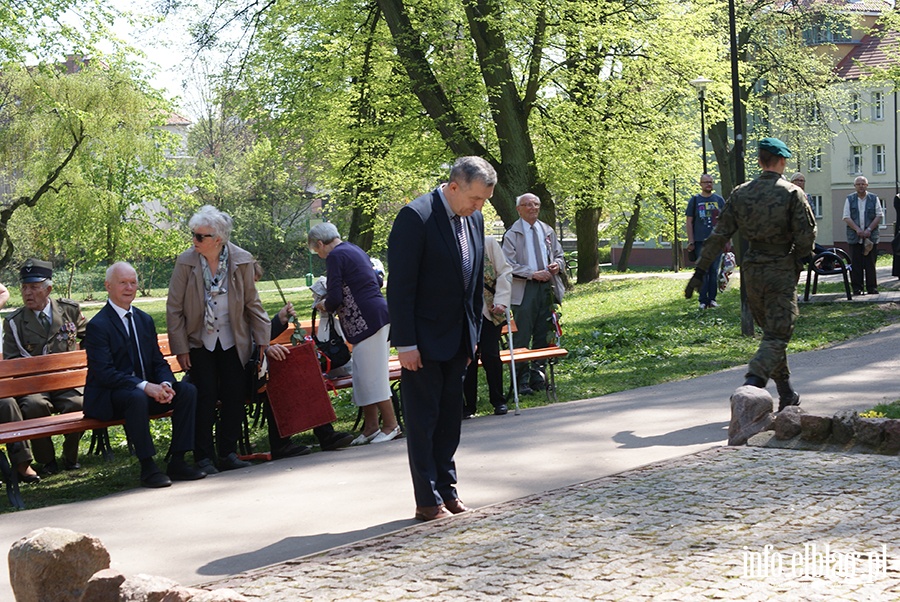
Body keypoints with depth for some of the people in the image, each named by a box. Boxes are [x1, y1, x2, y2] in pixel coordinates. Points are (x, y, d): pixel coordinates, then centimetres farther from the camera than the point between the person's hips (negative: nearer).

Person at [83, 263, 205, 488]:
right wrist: (144, 386, -30)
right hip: (107, 398, -7)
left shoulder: (145, 320, 13)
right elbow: (104, 373, -20)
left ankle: (177, 462, -11)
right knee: (136, 397, -38)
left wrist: (166, 384, -13)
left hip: (146, 389, 7)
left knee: (187, 391, -14)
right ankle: (148, 467, -28)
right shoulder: (97, 325, -10)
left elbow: (159, 362, 11)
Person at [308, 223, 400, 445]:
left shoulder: (335, 256, -9)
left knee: (371, 375, -4)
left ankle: (390, 425, 0)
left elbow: (335, 298, -16)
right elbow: (376, 283, 26)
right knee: (364, 374, 12)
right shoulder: (355, 250, 19)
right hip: (377, 315, 10)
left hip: (368, 320, -10)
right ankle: (371, 426, 15)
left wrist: (324, 306, 7)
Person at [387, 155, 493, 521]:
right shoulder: (416, 217, -17)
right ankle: (428, 501, 5)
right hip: (424, 339, -7)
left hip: (457, 339, 7)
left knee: (450, 418, 13)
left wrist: (473, 334, 13)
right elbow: (400, 285, -18)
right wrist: (405, 343, -19)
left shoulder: (473, 219, 7)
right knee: (423, 420, 0)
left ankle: (446, 488, 23)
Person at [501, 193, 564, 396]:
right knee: (522, 337, -7)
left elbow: (559, 255, 24)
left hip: (547, 287, 6)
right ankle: (521, 381, -3)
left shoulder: (548, 231, 15)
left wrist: (557, 264, 0)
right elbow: (509, 266, -8)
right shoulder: (512, 234, -2)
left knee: (543, 336, 8)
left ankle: (538, 377, 16)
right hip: (524, 289, -5)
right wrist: (533, 274, -16)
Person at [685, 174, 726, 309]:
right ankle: (703, 301, 0)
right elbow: (689, 222, 3)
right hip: (700, 241, -2)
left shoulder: (719, 200, 10)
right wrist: (691, 242, -5)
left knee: (714, 271, 4)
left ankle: (712, 299, 9)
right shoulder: (695, 200, 4)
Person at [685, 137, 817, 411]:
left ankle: (786, 394, 23)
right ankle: (752, 384, -28)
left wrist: (700, 270, 4)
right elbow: (806, 234, -11)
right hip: (781, 271, -5)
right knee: (776, 336, -6)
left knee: (771, 331, 18)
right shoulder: (791, 193, -7)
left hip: (752, 272, 5)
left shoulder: (741, 193, 4)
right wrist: (798, 259, 10)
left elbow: (719, 234, 2)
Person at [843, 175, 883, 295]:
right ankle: (857, 288, 4)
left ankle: (872, 288, 5)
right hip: (854, 237, 0)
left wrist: (869, 229, -9)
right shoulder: (850, 199, 7)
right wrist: (858, 230, -11)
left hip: (871, 236, 0)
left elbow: (879, 215, 3)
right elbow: (846, 217, 2)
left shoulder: (874, 199, 6)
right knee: (856, 264, -1)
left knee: (870, 263, 0)